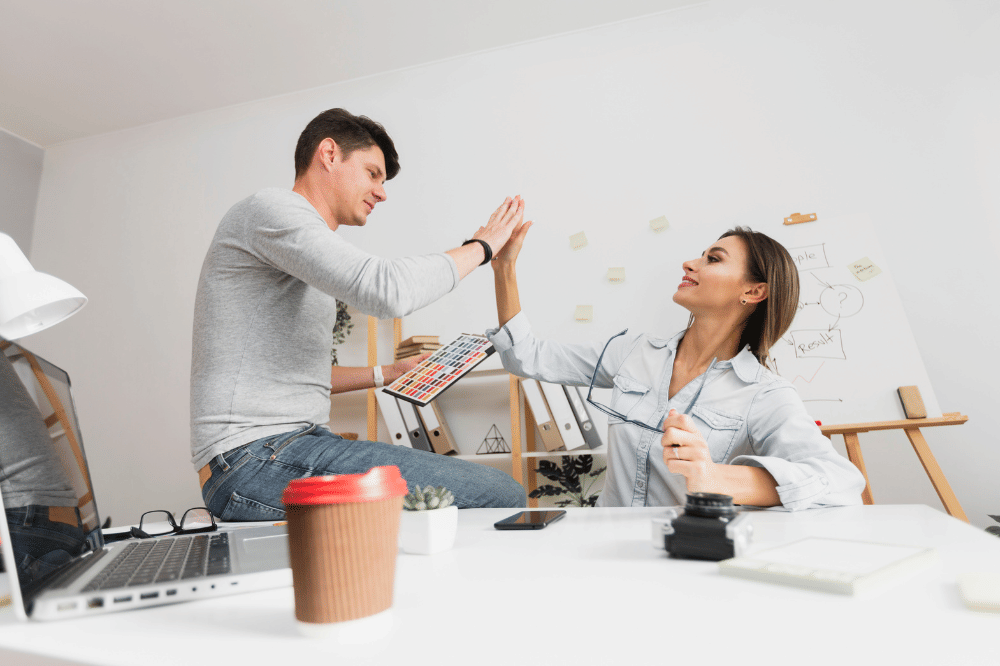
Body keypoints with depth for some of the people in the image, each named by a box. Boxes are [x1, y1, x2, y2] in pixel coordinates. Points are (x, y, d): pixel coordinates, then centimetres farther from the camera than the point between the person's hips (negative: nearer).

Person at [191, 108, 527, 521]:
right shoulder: (272, 208, -8)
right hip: (256, 458, -10)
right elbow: (388, 291, -24)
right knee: (500, 496, -19)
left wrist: (387, 374, 24)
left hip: (289, 447, 10)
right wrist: (480, 246, -8)